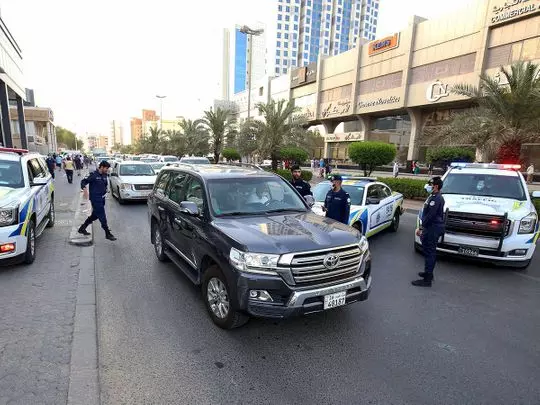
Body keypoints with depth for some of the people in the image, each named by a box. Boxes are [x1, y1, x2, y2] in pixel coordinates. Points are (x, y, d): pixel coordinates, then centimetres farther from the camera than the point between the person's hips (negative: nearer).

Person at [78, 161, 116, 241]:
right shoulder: (93, 175, -12)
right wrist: (84, 189, -28)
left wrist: (105, 191, 7)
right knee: (102, 216, -7)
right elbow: (83, 181, -11)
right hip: (95, 199, -8)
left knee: (95, 215, 17)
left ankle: (82, 228, 33)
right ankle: (108, 234, -2)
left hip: (102, 199, 8)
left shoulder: (105, 176, 10)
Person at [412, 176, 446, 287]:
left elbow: (429, 216, -23)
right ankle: (428, 273, 33)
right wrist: (423, 228, 19)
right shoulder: (434, 197, 14)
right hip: (432, 228, 11)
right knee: (430, 252, 19)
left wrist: (421, 228, -19)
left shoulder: (436, 199, -19)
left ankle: (427, 279, -1)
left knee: (429, 253, -6)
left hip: (433, 229, -11)